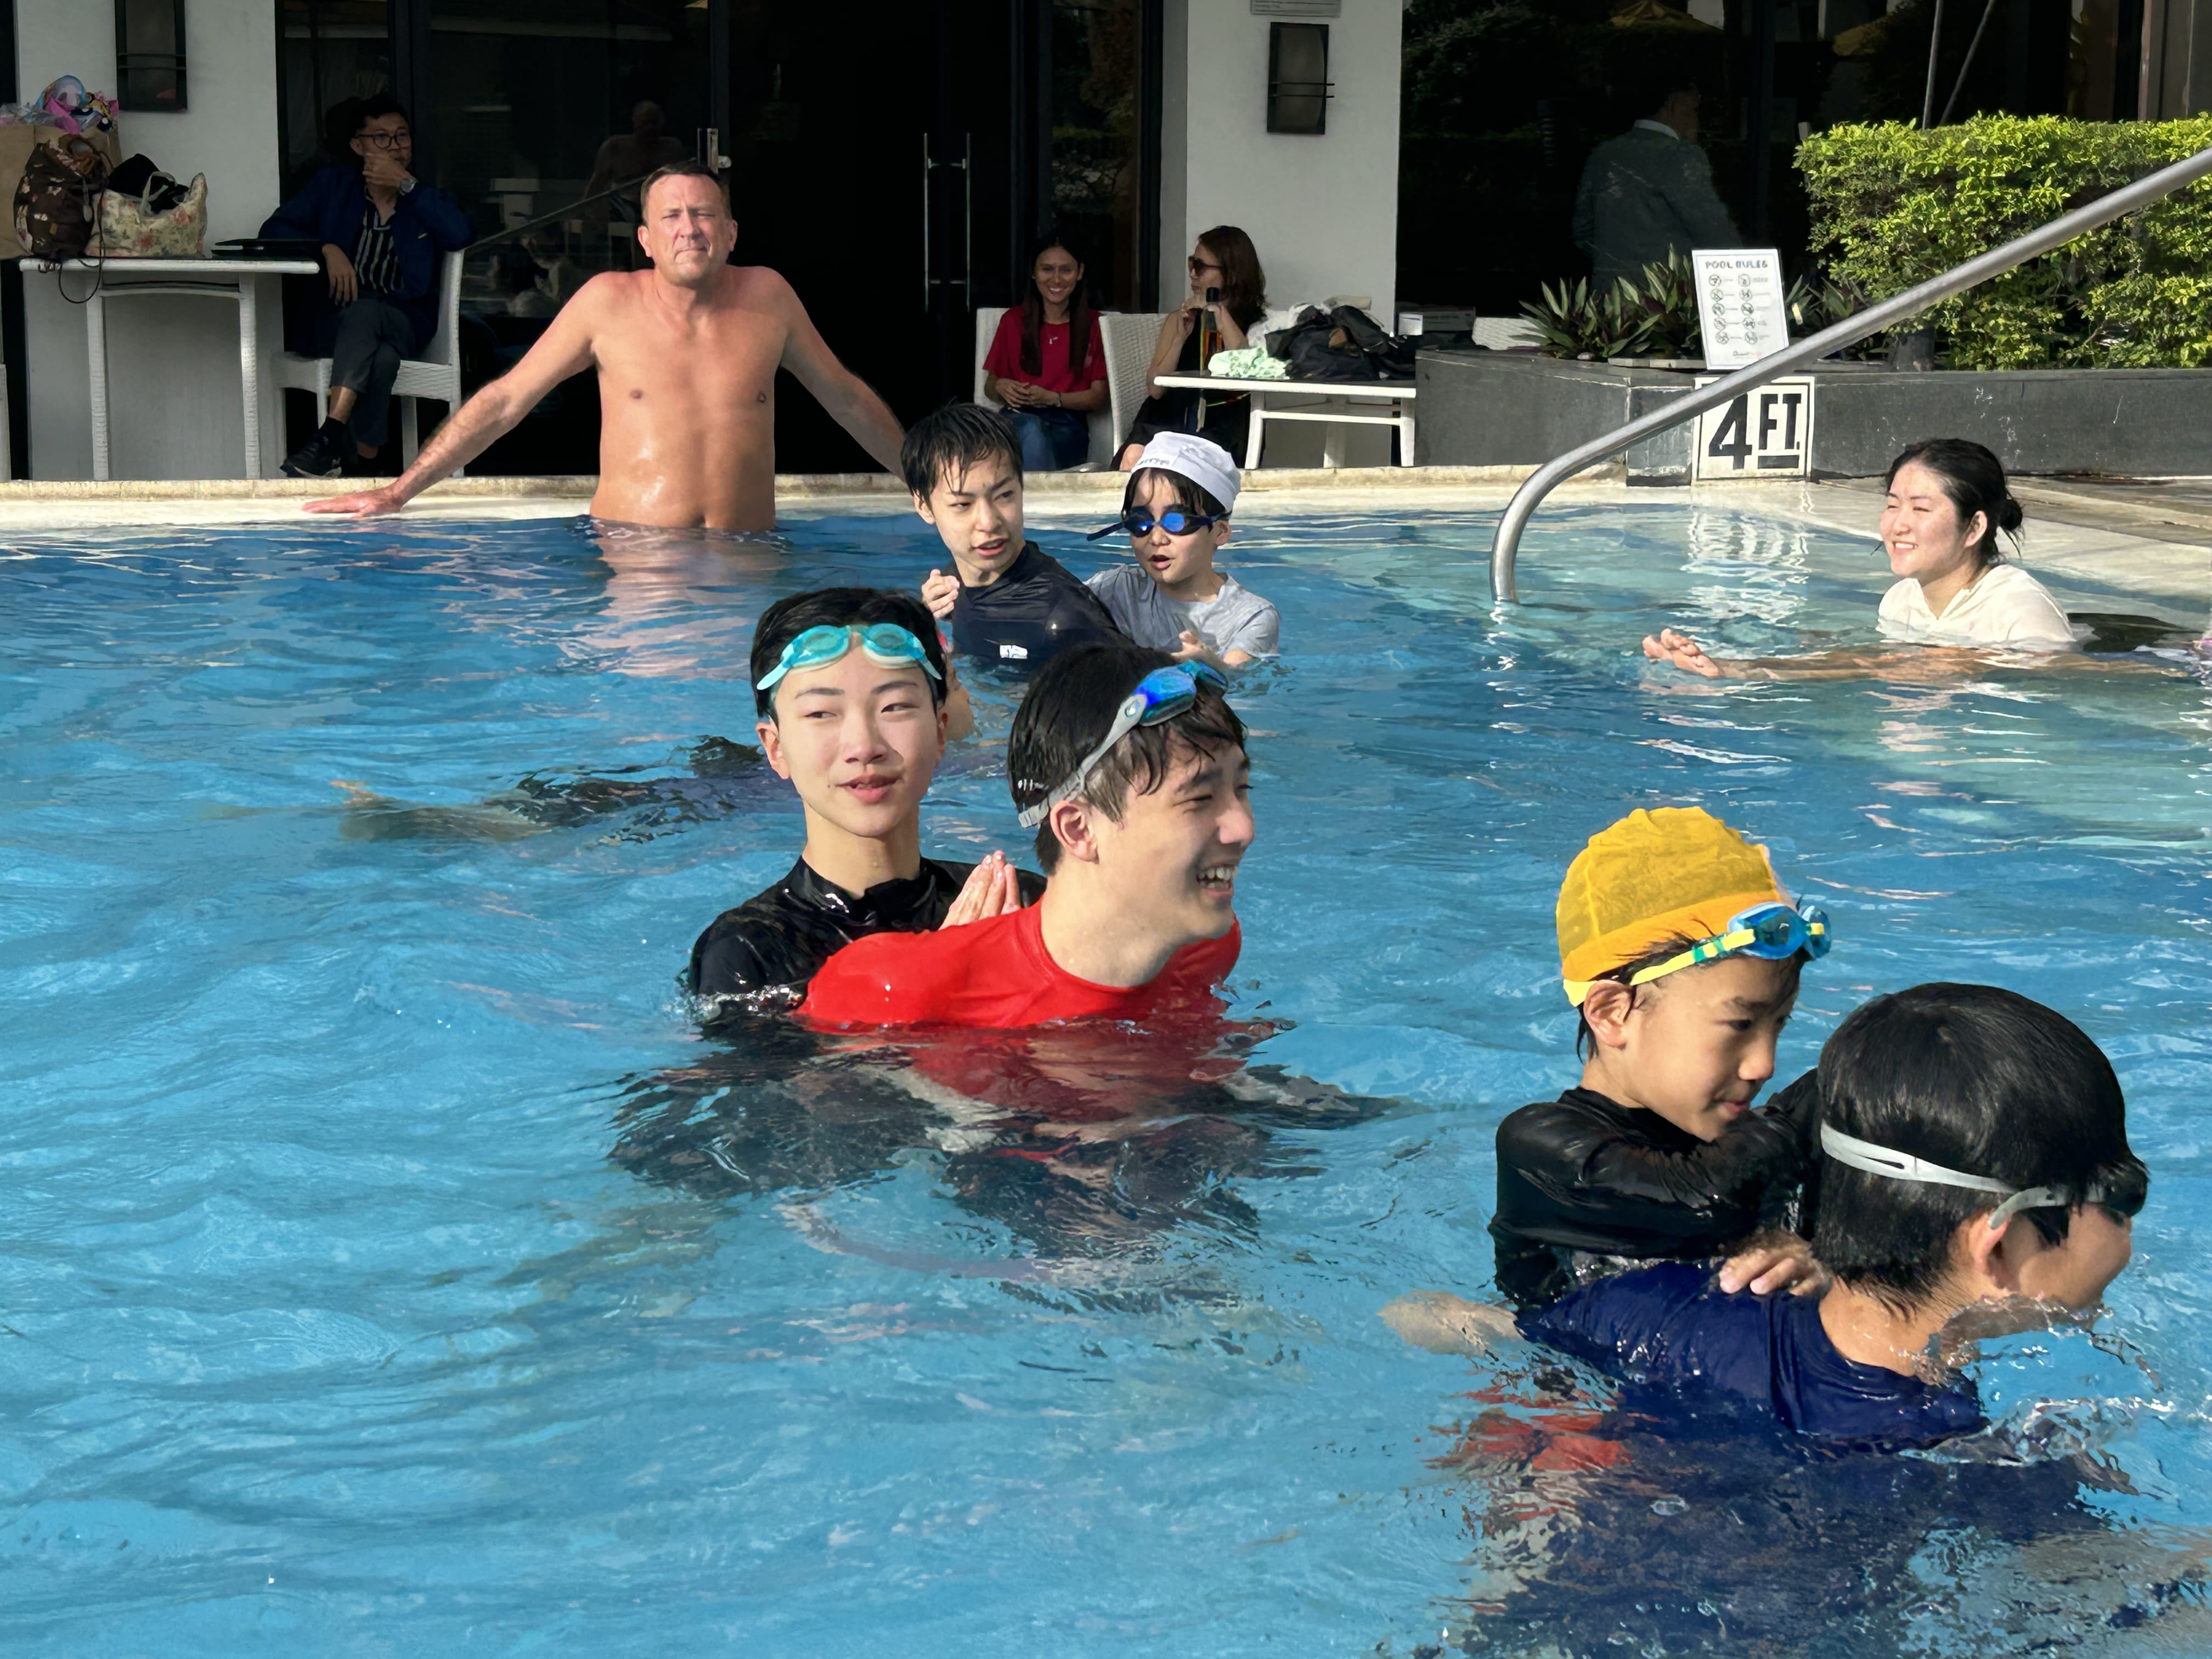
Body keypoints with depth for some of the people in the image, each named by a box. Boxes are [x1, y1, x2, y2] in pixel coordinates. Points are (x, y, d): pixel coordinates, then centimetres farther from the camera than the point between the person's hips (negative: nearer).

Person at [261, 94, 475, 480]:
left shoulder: (426, 200, 19)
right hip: (333, 320, 0)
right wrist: (327, 249, -8)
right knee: (381, 358, -37)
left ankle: (330, 437, -49)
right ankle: (364, 460, -42)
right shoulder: (333, 185, 20)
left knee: (363, 314, -38)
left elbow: (461, 234, -4)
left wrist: (405, 184, -3)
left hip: (403, 322, 0)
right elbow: (275, 228, 10)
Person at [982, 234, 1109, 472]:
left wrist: (1052, 398, -11)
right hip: (1019, 419, 1)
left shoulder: (1093, 325, 12)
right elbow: (989, 387, 19)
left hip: (1068, 427, -1)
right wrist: (1001, 388, -7)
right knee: (1031, 428, -40)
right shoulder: (1014, 321, 18)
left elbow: (1099, 396, 6)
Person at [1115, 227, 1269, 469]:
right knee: (1134, 455, -32)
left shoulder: (1257, 324, 8)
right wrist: (1181, 338, -3)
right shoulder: (1178, 320, 18)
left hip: (1220, 430, -3)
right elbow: (1155, 390, 10)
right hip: (1169, 420, 3)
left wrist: (1220, 315, -9)